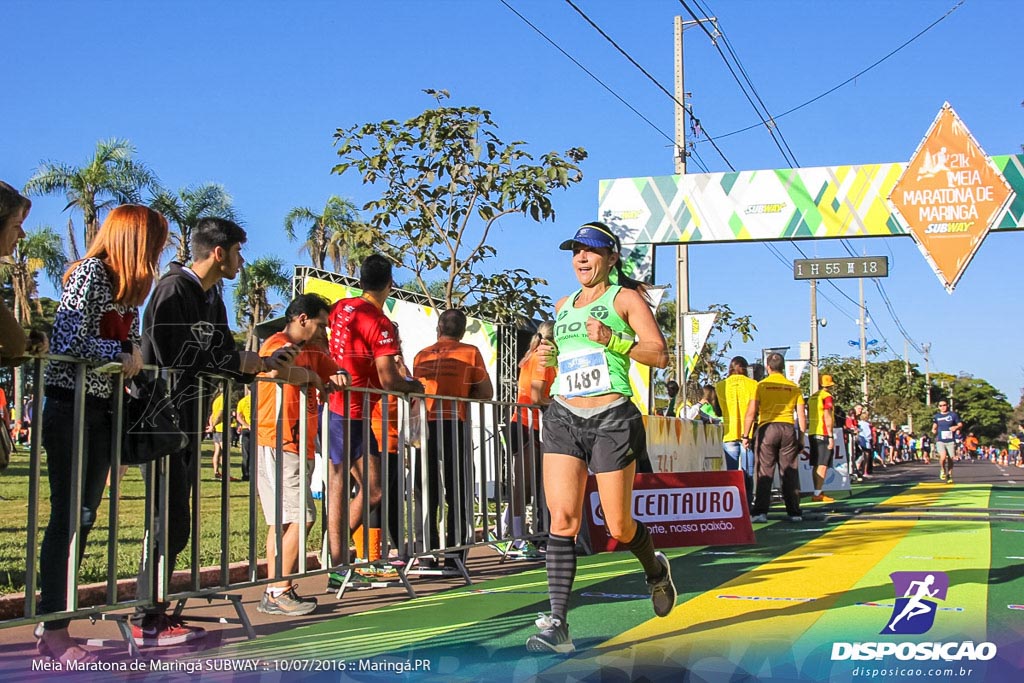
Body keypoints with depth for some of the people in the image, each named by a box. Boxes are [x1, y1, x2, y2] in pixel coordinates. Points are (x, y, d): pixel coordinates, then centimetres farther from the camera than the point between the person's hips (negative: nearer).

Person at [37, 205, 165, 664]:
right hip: (70, 405, -8)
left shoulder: (129, 289, 16)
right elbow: (69, 340, -19)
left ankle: (57, 625, 13)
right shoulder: (92, 272, -10)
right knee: (67, 516, -7)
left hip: (103, 410, 8)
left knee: (84, 518, 7)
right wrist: (122, 356, -9)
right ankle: (53, 633, -3)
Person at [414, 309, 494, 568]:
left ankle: (426, 557, 5)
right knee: (458, 496, 4)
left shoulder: (422, 355, 13)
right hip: (454, 425, -3)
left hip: (425, 426, 3)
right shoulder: (470, 353, 3)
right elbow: (486, 392, 4)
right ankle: (454, 556, 1)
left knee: (427, 494, 7)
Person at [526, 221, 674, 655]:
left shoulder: (625, 298, 1)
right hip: (563, 419, 4)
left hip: (611, 419, -4)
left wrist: (613, 339, -19)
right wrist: (549, 356, 8)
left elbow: (660, 355, -6)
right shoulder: (562, 306, 18)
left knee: (619, 527, 2)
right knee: (562, 519, -10)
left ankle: (655, 568, 36)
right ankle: (557, 624, -12)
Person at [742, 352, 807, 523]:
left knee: (765, 472, -1)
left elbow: (751, 413, -4)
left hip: (767, 428, -2)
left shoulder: (761, 385, 1)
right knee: (790, 472, 7)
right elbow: (801, 416, 8)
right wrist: (801, 437, 15)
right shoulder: (794, 387, 9)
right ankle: (794, 512, 8)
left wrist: (746, 435, 2)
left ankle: (760, 511, -6)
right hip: (788, 429, 2)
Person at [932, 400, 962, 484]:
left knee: (950, 459, 2)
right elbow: (934, 426, 20)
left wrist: (956, 427, -17)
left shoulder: (953, 415, 1)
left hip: (950, 441, 0)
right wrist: (933, 430, -2)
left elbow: (961, 425, 5)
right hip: (940, 441, 0)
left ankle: (949, 476, 23)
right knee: (943, 457, -22)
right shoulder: (936, 416, 7)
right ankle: (943, 470, 7)